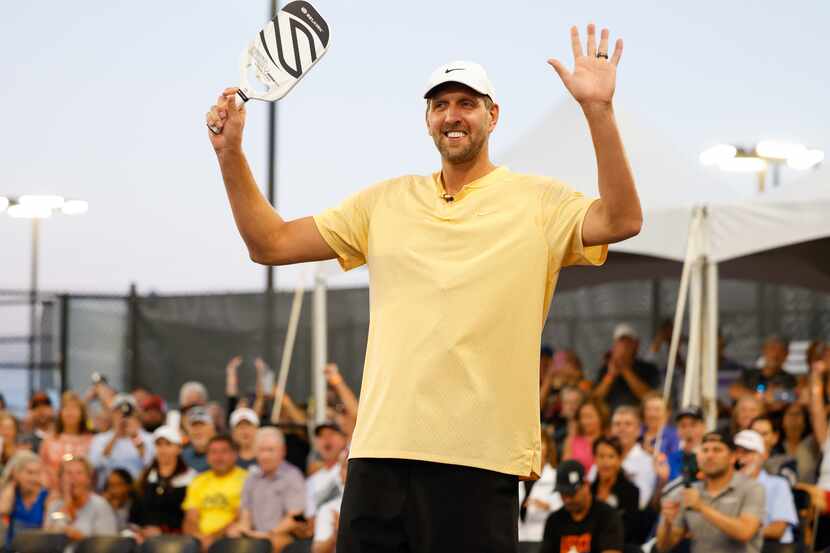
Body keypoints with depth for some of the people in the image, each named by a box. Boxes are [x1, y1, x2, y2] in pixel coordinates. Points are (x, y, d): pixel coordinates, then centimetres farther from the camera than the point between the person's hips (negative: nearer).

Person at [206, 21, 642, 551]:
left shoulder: (537, 201, 4)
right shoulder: (386, 201, 15)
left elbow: (621, 220, -14)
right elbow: (272, 243, 15)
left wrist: (599, 110, -23)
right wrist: (231, 154, 3)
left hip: (481, 457, -3)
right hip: (381, 450, 4)